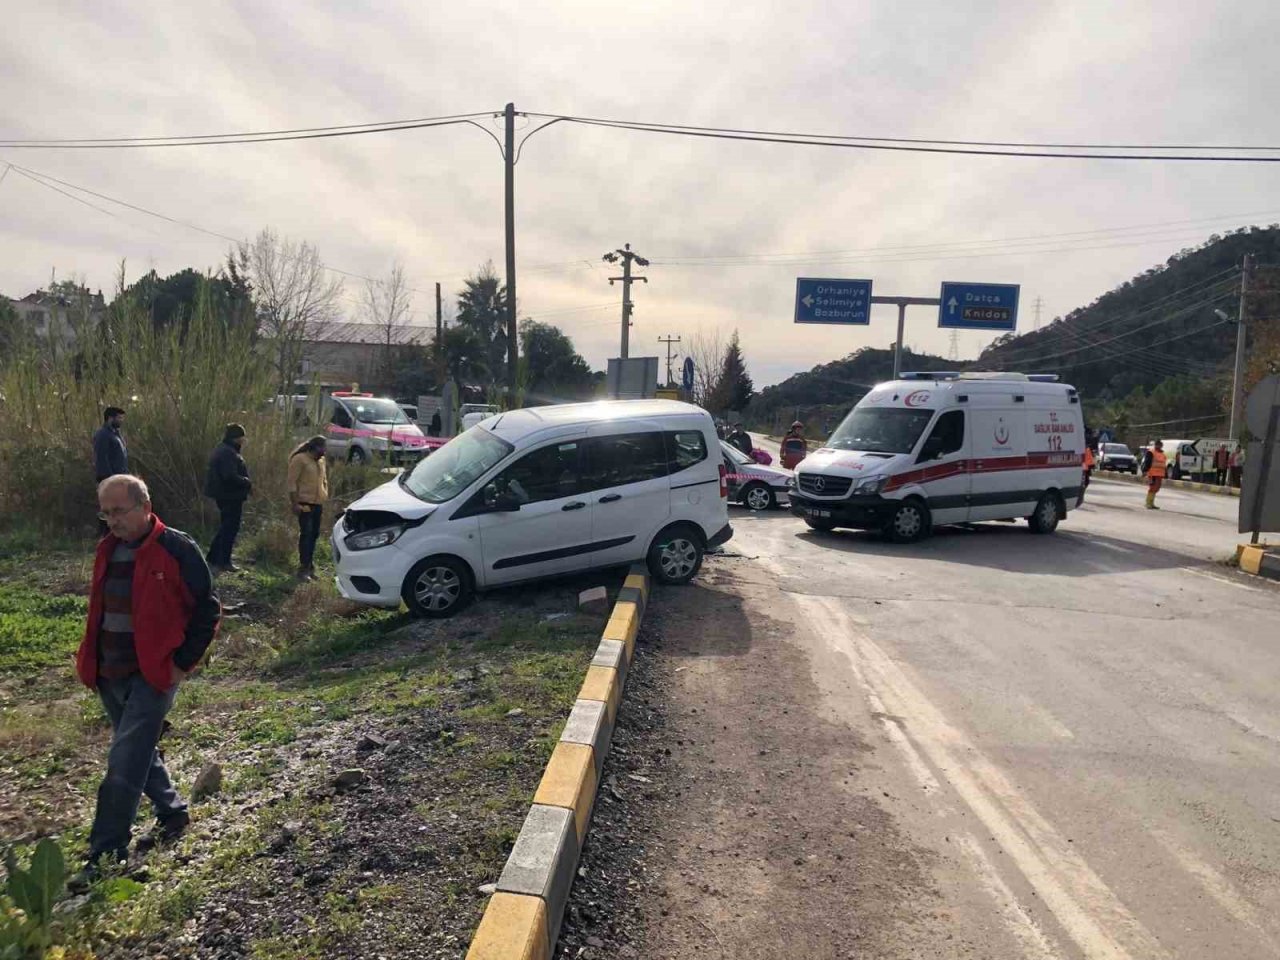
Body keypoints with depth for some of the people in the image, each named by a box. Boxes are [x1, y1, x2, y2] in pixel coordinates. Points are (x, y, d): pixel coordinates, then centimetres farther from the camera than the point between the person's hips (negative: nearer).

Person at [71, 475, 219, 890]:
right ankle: (173, 812, 38)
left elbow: (208, 610, -10)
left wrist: (183, 662, -12)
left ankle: (107, 853, 4)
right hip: (110, 675, 7)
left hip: (153, 675, -7)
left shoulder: (177, 549, -14)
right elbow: (99, 609, 20)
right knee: (139, 752, 19)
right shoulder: (108, 549, 7)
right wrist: (91, 660, 14)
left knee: (125, 763, -7)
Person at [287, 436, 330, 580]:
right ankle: (303, 568, -5)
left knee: (314, 535, 11)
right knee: (306, 534, -9)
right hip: (304, 503, -7)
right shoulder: (300, 459, -9)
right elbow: (292, 482, -13)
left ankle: (309, 566, 20)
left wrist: (324, 498, 16)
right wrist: (294, 503, -17)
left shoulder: (321, 460, 14)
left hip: (317, 503, 7)